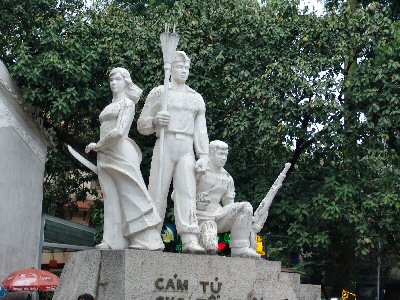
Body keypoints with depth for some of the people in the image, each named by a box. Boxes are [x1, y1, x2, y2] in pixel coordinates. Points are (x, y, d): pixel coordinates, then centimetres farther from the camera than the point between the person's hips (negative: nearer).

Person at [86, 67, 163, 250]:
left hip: (121, 153, -7)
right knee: (111, 199, -1)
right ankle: (114, 241, -5)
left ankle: (147, 240, -14)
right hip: (105, 156, 7)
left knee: (131, 194, -11)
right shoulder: (110, 106, 25)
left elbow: (119, 132, -10)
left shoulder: (127, 103, 2)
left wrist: (98, 146, -2)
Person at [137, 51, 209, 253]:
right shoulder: (158, 93, 13)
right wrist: (155, 121, -12)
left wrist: (204, 156, 1)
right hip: (164, 145, -2)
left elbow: (201, 129, 14)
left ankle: (189, 240, -23)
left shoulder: (196, 98, 20)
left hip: (186, 148, 2)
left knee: (187, 191, -12)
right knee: (158, 192, -7)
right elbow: (141, 125, 11)